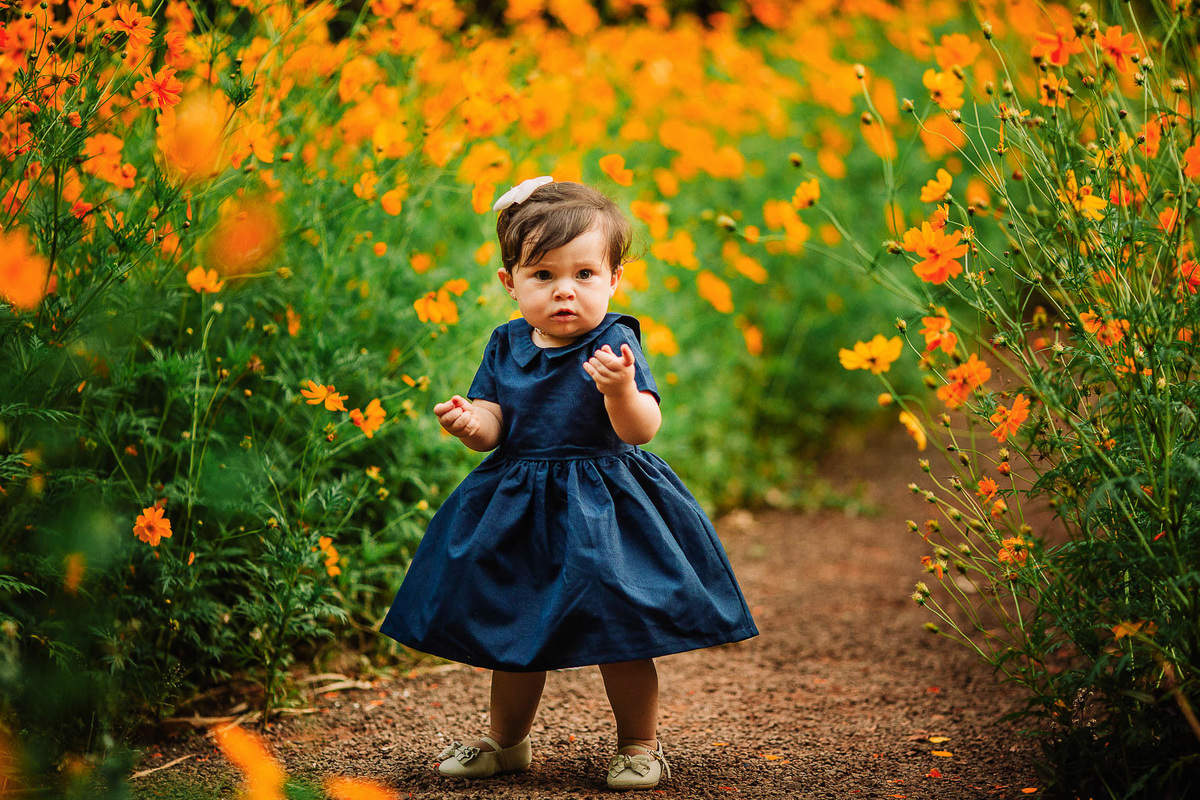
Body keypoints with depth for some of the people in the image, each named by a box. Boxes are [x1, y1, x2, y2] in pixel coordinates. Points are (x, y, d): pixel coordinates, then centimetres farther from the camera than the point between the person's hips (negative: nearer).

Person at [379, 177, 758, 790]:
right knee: (515, 631, 16)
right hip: (520, 510, 5)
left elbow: (642, 429, -20)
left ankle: (640, 744, 19)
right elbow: (494, 428, 3)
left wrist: (622, 390, -40)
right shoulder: (506, 347, 3)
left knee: (619, 629, -2)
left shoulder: (614, 344, -12)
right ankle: (507, 740, 35)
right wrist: (470, 421, -20)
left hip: (604, 510, -5)